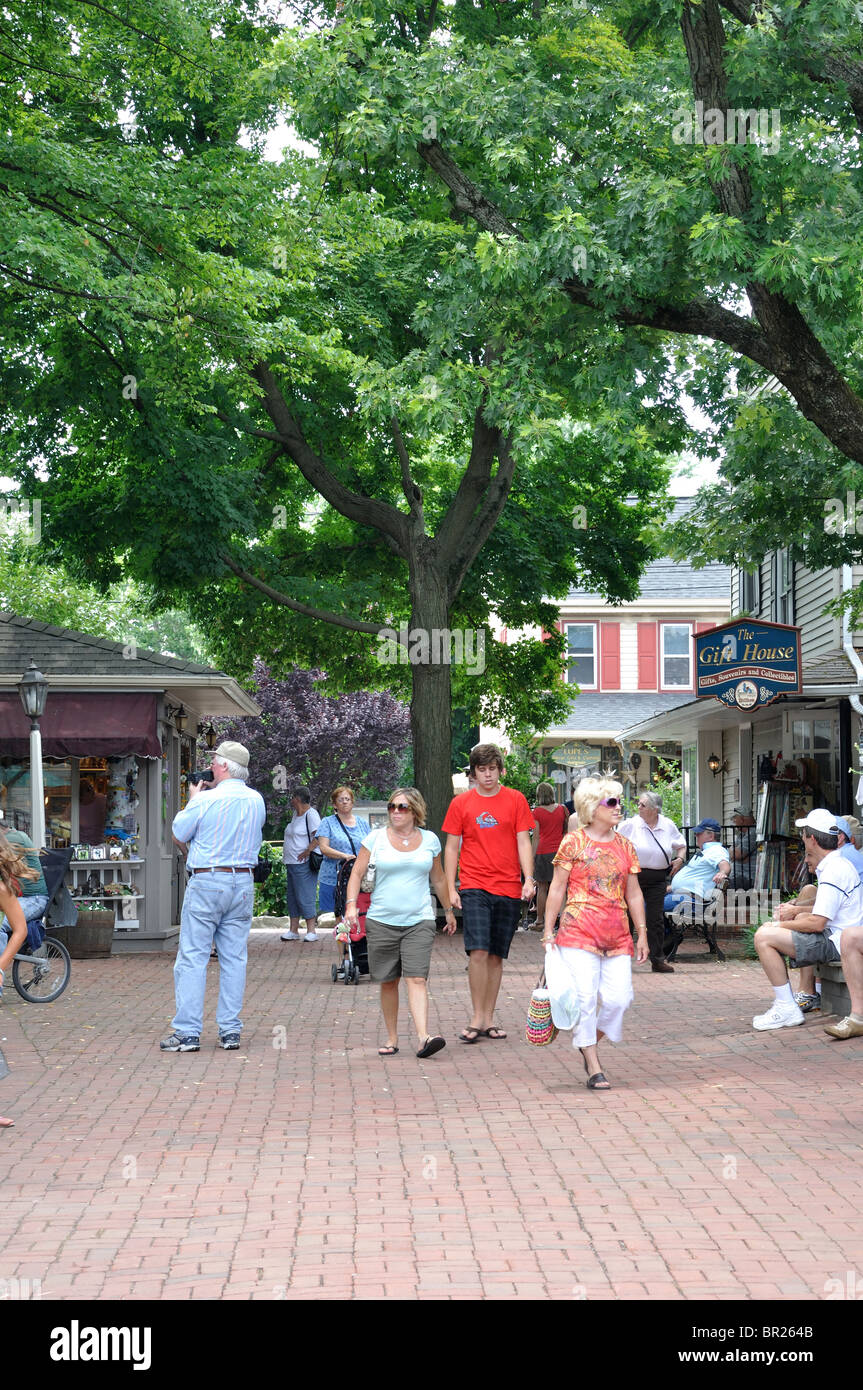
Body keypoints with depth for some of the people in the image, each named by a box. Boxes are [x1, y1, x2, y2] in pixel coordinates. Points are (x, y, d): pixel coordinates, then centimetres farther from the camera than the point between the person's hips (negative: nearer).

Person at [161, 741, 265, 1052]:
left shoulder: (205, 800, -12)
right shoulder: (257, 801, 4)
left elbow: (178, 836, 1)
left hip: (206, 882, -5)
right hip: (243, 882, 5)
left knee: (192, 957, -1)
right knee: (235, 957, 8)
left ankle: (188, 1032, -3)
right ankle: (230, 1031, 9)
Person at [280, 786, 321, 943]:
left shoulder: (311, 814, -11)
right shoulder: (296, 814, 16)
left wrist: (307, 852, -19)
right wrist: (286, 854, 13)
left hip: (304, 863, -10)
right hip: (291, 863, 10)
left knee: (305, 897, -8)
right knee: (292, 897, 10)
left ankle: (311, 930, -3)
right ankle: (293, 930, 14)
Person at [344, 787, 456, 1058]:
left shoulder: (429, 840, 8)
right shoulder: (376, 838, 2)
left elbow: (438, 879, 20)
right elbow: (357, 873, 3)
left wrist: (449, 910, 26)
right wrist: (351, 905, -11)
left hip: (419, 921, 0)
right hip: (382, 921, 0)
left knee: (417, 979, -13)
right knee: (388, 982, 6)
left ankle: (423, 1037, -22)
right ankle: (392, 1038, 17)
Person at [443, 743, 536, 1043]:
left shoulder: (516, 800, 6)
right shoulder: (461, 803, 5)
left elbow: (523, 842, 5)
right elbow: (451, 847, 8)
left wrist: (528, 879, -8)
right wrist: (451, 889, 2)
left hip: (508, 890, 1)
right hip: (474, 888, -1)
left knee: (496, 956, 6)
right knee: (478, 950, -14)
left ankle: (488, 1019, 15)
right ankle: (477, 1018, -6)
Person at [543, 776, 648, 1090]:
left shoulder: (625, 846, 14)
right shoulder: (573, 843, 1)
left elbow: (633, 894, 18)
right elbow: (557, 889, 3)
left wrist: (642, 934, 14)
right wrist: (548, 931, 0)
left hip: (617, 935, 4)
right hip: (579, 933, -4)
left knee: (618, 998, -6)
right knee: (585, 998, -8)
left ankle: (590, 1043, 22)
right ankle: (594, 1069, 2)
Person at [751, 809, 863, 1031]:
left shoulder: (834, 871, -20)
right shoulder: (837, 864, 14)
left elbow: (817, 923, -24)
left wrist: (780, 925, -10)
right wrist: (796, 910, 11)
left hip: (835, 942, -11)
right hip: (834, 935, 11)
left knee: (764, 936, -19)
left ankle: (787, 1008, -17)